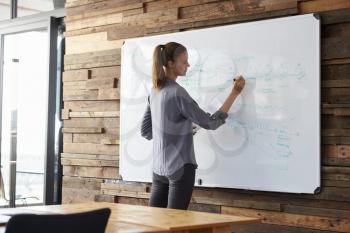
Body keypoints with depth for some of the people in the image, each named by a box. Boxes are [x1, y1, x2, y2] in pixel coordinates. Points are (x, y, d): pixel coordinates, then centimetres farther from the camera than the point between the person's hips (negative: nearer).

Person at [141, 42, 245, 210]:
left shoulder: (155, 92, 7)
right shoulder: (177, 92, -16)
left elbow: (145, 131, 15)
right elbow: (210, 123, -11)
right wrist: (234, 93, -7)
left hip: (159, 168, 8)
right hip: (180, 168, -7)